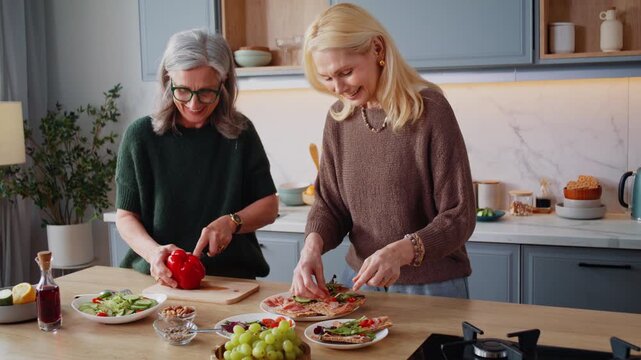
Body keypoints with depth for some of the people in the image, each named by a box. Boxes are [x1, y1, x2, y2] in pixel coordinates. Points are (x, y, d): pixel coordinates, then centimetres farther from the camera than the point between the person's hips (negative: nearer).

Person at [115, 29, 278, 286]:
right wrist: (153, 252, -15)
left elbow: (269, 207, 10)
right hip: (157, 278, 0)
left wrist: (231, 222, -9)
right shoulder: (140, 135, 1)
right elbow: (125, 216, 4)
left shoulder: (241, 133, 4)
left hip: (231, 278, 0)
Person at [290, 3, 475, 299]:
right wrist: (313, 243, -17)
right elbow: (329, 203, 4)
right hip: (359, 279, 5)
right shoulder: (339, 118, 0)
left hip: (432, 286, -5)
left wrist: (401, 252, -32)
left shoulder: (429, 110, -17)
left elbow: (460, 217, -17)